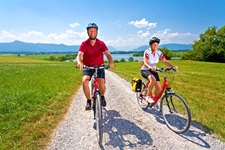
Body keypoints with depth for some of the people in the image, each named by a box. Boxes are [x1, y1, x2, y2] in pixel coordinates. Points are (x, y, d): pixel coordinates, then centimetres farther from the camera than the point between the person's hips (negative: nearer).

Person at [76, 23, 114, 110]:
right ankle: (88, 101, -6)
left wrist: (111, 62, -36)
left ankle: (102, 97, 17)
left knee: (102, 83, -19)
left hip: (99, 67, 0)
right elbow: (79, 55, -20)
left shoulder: (101, 43, -6)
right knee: (84, 80, -27)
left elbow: (108, 54, -15)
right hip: (88, 67, 0)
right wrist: (80, 63, -43)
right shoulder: (84, 44, -9)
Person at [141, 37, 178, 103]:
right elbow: (145, 62, -30)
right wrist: (150, 67, -51)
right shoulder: (147, 52, -19)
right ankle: (148, 96, -16)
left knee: (159, 88, -8)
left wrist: (173, 66, -26)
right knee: (153, 79, -37)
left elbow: (165, 61, -9)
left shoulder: (159, 52, -6)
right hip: (145, 70, -5)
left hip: (153, 70, 5)